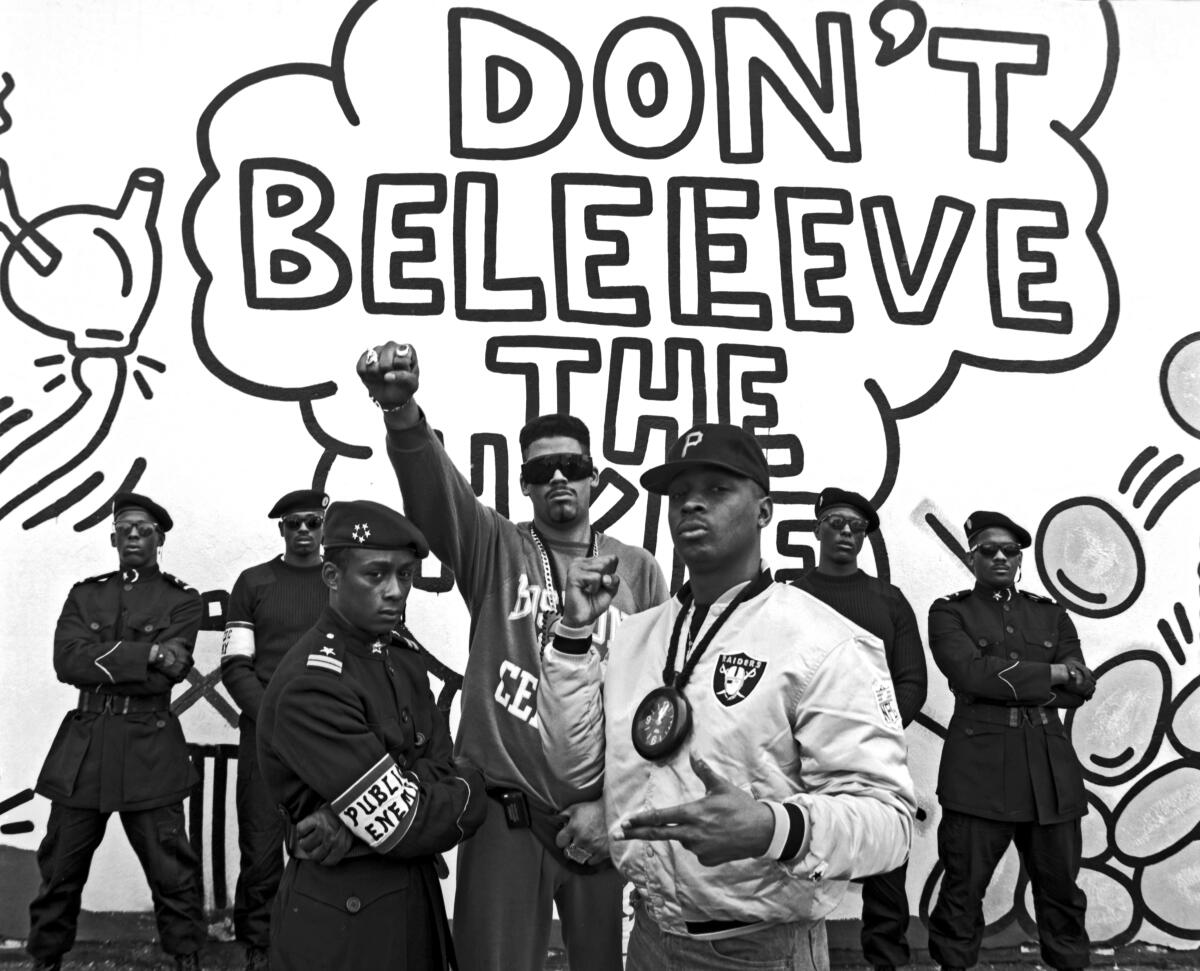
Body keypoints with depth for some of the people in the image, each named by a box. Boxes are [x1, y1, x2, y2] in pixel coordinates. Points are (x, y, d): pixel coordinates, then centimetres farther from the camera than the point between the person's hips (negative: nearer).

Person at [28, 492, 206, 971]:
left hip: (150, 749, -3)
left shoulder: (182, 600, 4)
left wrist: (99, 662, -7)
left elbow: (165, 675, -9)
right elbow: (67, 660, -5)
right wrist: (145, 653, -14)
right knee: (60, 869, 9)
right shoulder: (84, 594, 13)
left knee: (172, 872, 0)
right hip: (82, 746, 3)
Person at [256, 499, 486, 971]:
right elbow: (401, 825, -23)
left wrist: (355, 823, -21)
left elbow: (438, 768, -4)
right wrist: (471, 793, -7)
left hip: (417, 893, 7)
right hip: (343, 915, -7)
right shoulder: (311, 683, -23)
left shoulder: (400, 651, 3)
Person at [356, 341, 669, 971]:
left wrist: (611, 802, -6)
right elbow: (432, 489, -20)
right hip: (505, 812, -1)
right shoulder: (495, 551, 1)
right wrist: (401, 410, -40)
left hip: (603, 815, 1)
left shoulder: (638, 571, 4)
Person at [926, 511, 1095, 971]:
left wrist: (1006, 683, -7)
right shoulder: (950, 612, 6)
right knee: (963, 888, -2)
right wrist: (1052, 673, -6)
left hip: (1050, 767, 4)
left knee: (1061, 886, 8)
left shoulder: (1051, 614, 17)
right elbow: (971, 673, -12)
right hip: (979, 766, -3)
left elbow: (1082, 686, 5)